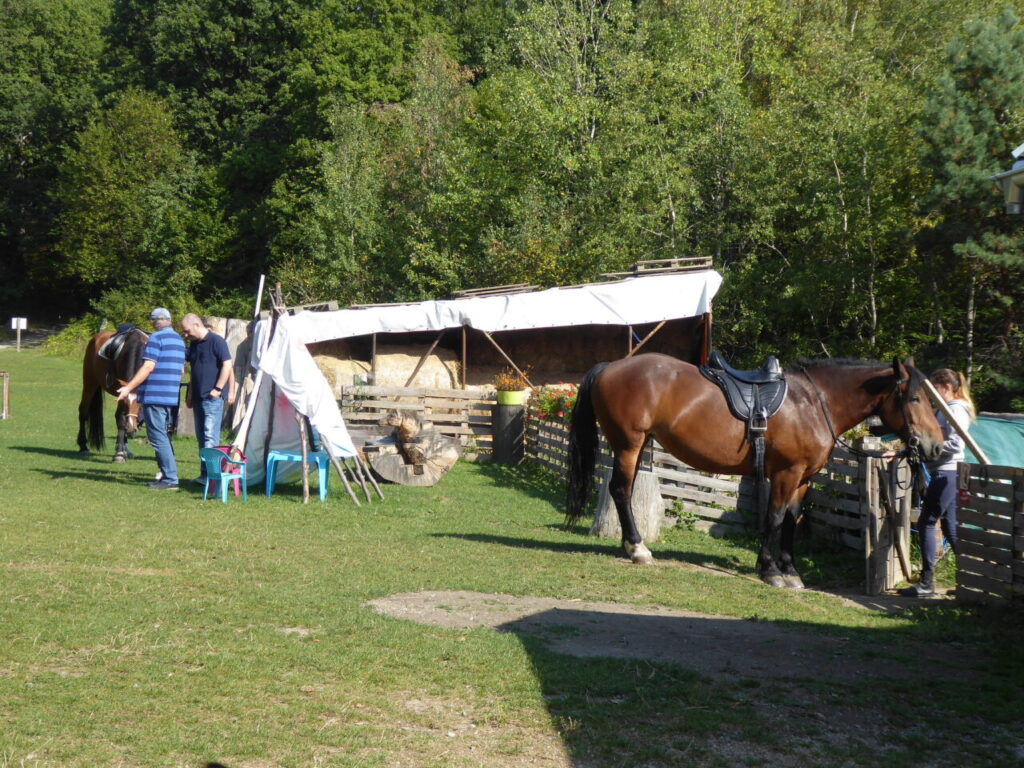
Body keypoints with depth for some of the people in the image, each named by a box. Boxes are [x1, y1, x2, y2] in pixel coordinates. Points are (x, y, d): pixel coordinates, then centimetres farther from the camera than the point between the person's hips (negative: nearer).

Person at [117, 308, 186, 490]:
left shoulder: (156, 338, -10)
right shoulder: (179, 341, 15)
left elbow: (148, 367, -17)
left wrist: (128, 387, -15)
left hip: (154, 396, -8)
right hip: (171, 397, 8)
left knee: (158, 437, -6)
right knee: (162, 436, 16)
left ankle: (170, 479, -9)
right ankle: (166, 473, 17)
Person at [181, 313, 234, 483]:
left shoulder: (216, 341, -9)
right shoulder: (194, 344, 16)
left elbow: (227, 365, -13)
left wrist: (218, 389, -16)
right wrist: (190, 395, 21)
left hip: (212, 397, -9)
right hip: (199, 397, 9)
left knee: (210, 436, -12)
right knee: (201, 437, 10)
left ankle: (209, 474, -15)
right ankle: (205, 474, 14)